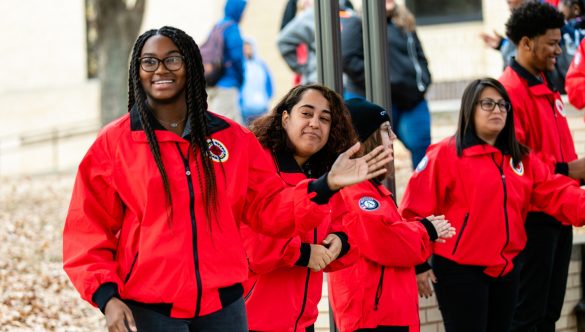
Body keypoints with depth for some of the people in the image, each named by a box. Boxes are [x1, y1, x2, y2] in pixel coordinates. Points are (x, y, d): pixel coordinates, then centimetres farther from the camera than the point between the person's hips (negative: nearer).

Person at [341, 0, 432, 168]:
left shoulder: (405, 23, 18)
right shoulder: (358, 23, -2)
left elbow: (420, 56, 25)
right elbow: (348, 60, -12)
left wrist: (423, 81, 6)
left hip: (412, 98, 6)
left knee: (422, 148, 1)